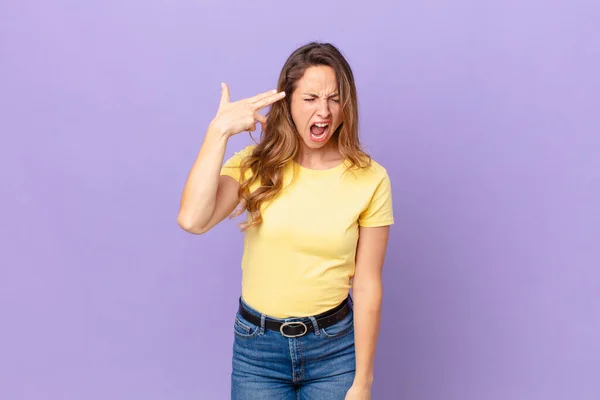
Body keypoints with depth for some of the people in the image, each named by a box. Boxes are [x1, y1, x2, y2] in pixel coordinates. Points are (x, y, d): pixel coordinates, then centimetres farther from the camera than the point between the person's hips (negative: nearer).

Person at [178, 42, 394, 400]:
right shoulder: (255, 165, -7)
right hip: (257, 346, 1)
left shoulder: (370, 179, -10)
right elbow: (193, 220, -23)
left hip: (333, 347, -1)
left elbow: (367, 285, -7)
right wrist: (219, 130, -23)